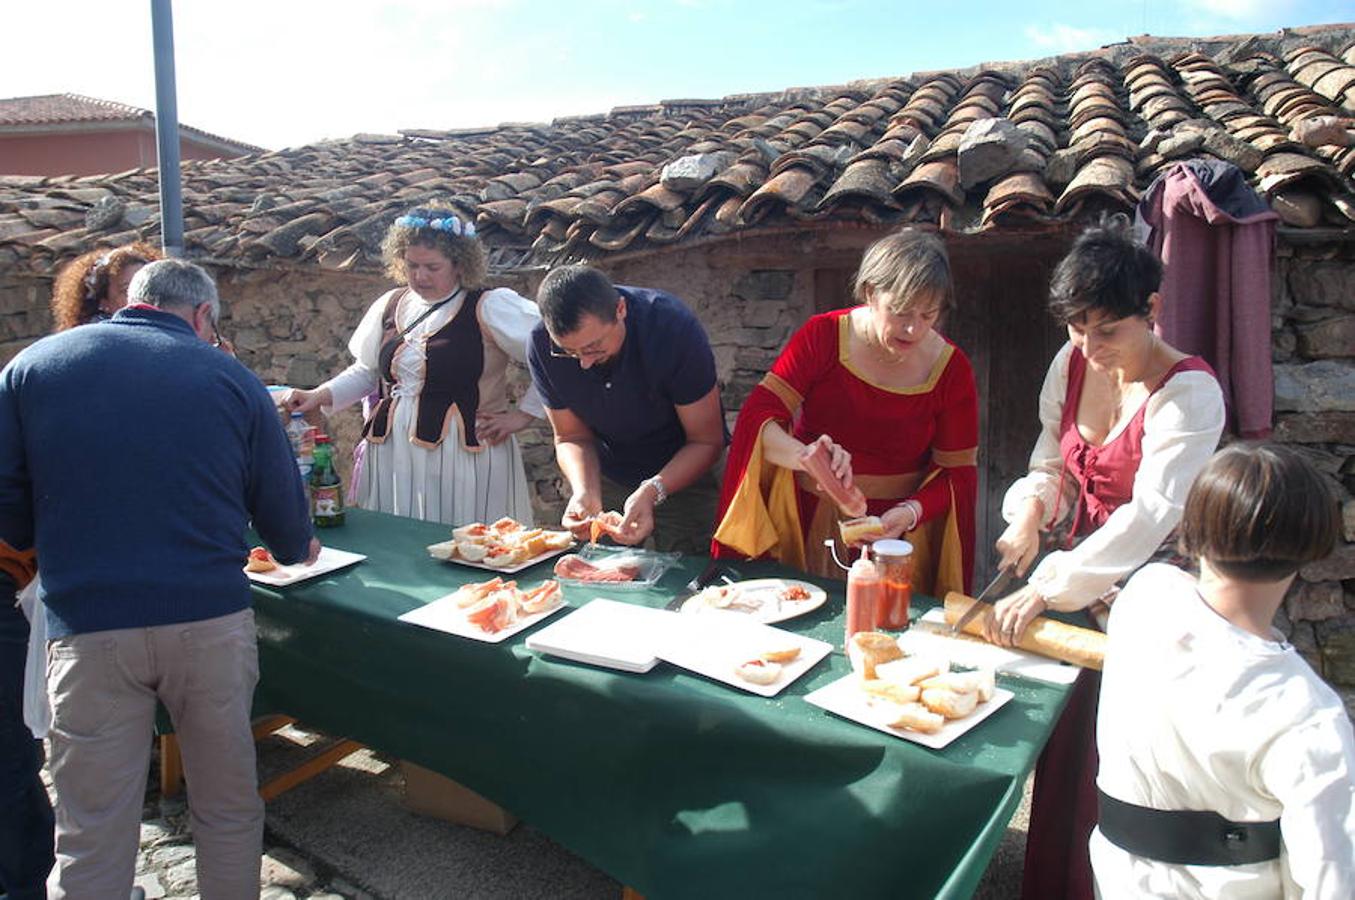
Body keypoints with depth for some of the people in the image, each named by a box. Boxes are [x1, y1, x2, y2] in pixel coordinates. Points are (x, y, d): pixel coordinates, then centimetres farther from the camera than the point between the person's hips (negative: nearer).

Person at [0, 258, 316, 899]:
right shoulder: (229, 378, 4)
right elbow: (281, 503, 6)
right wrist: (297, 548, 28)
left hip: (87, 627, 1)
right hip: (210, 621, 0)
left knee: (92, 837, 10)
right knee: (229, 810, 17)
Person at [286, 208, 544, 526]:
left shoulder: (489, 308, -9)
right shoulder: (390, 305, 10)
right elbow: (366, 371, 21)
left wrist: (523, 414, -11)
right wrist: (320, 396, 7)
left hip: (462, 460, -5)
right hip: (392, 460, 5)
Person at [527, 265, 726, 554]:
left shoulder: (673, 328, -31)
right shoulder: (543, 345, -21)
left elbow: (707, 441, -23)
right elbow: (572, 437, -8)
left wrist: (652, 492, -38)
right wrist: (585, 492, -28)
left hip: (685, 474, -3)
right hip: (605, 476, 3)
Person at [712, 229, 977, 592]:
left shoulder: (951, 368, -2)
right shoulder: (823, 336, -5)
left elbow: (958, 473, 1)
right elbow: (756, 416, -12)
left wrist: (911, 512, -18)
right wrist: (805, 457, -31)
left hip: (896, 533, 1)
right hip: (805, 522, 0)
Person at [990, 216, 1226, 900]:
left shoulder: (1188, 392, -18)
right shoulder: (1072, 364, 1)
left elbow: (1152, 514, -28)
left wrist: (1046, 589, -34)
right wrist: (1031, 513, -12)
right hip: (1075, 575, 6)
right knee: (1060, 746, 14)